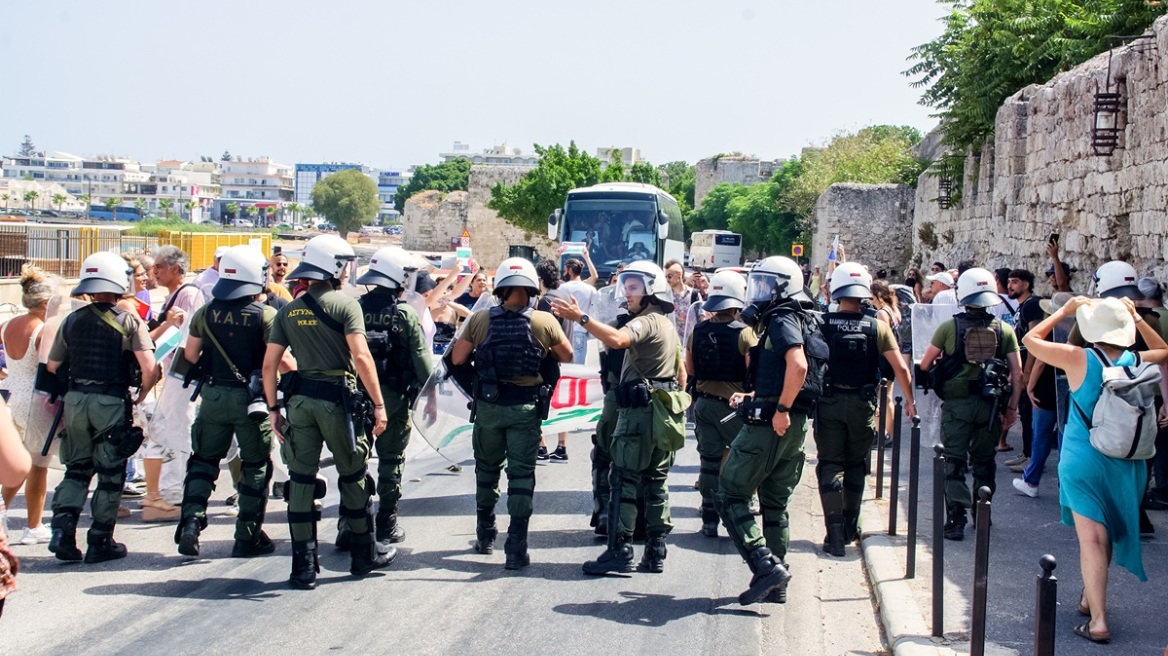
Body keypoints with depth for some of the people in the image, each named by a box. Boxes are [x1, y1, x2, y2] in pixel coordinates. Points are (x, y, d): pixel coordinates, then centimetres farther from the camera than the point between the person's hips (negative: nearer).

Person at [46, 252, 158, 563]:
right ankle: (100, 542, 10)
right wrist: (141, 396, 3)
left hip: (75, 400, 4)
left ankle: (62, 530, 0)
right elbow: (149, 368, -14)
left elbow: (52, 367, 12)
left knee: (77, 469, 16)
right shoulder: (129, 321, -6)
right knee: (111, 474, 7)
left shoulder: (71, 321, 7)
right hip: (112, 403, -4)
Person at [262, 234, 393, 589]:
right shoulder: (345, 304, -7)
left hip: (300, 399, 4)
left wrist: (273, 408, 13)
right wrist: (378, 404, -14)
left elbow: (269, 364, 5)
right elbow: (361, 357, -16)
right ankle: (364, 554, 23)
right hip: (338, 398, -4)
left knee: (301, 479, 6)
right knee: (353, 477, 11)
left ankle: (304, 566, 6)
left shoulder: (289, 311, 8)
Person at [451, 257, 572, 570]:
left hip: (489, 404, 2)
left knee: (487, 468, 19)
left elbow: (457, 358, -1)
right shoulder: (545, 322, -7)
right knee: (521, 474, 3)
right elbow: (567, 356, 5)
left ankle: (485, 536, 30)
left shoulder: (480, 319, -5)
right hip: (526, 407, -1)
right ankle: (516, 547, -2)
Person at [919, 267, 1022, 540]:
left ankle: (956, 521, -3)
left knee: (954, 463, 2)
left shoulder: (949, 328, -5)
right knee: (984, 461, 18)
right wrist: (1012, 407, 6)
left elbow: (925, 365, 1)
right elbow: (1017, 373, -2)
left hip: (956, 404, -2)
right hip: (989, 405, 3)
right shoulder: (1004, 331, 1)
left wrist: (939, 364, 24)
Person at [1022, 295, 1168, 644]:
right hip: (1128, 463, 4)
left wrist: (1064, 311, 7)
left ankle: (1098, 621, -14)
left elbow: (1031, 339, 0)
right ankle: (1090, 597, 37)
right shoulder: (1137, 362, -3)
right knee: (1107, 534, 20)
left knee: (1092, 538, -7)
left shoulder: (1078, 359, -12)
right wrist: (1137, 318, 17)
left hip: (1083, 462, -4)